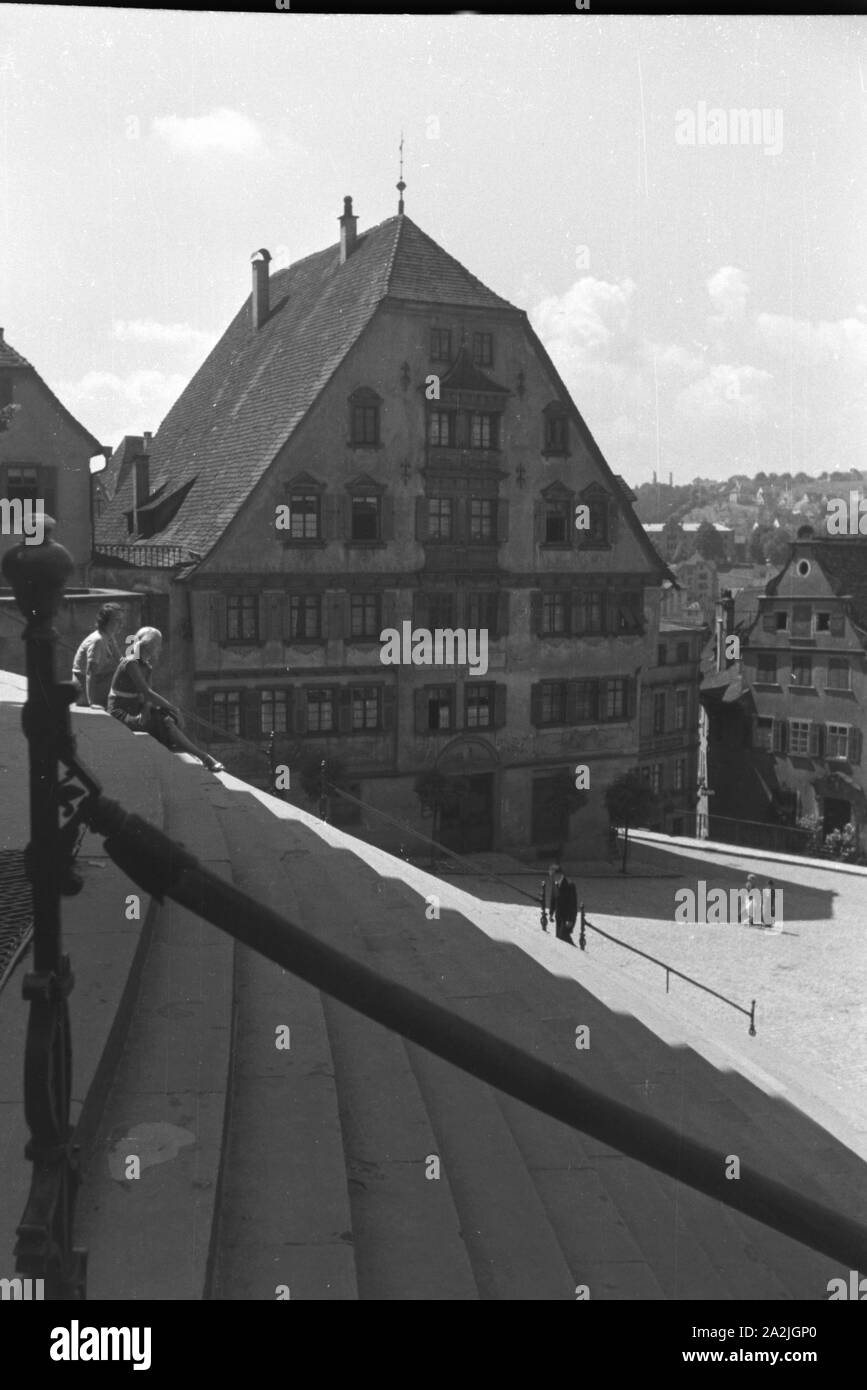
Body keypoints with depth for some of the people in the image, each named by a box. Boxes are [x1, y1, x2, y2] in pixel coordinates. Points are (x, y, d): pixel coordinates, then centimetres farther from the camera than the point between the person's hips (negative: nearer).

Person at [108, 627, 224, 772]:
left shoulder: (146, 666, 9)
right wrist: (171, 707, -19)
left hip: (135, 710, 9)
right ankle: (204, 757, -22)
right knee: (166, 722, -23)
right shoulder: (131, 663, -18)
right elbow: (147, 693, -23)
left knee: (170, 716, -10)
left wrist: (146, 710, -22)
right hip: (121, 714, -9)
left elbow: (147, 695, 0)